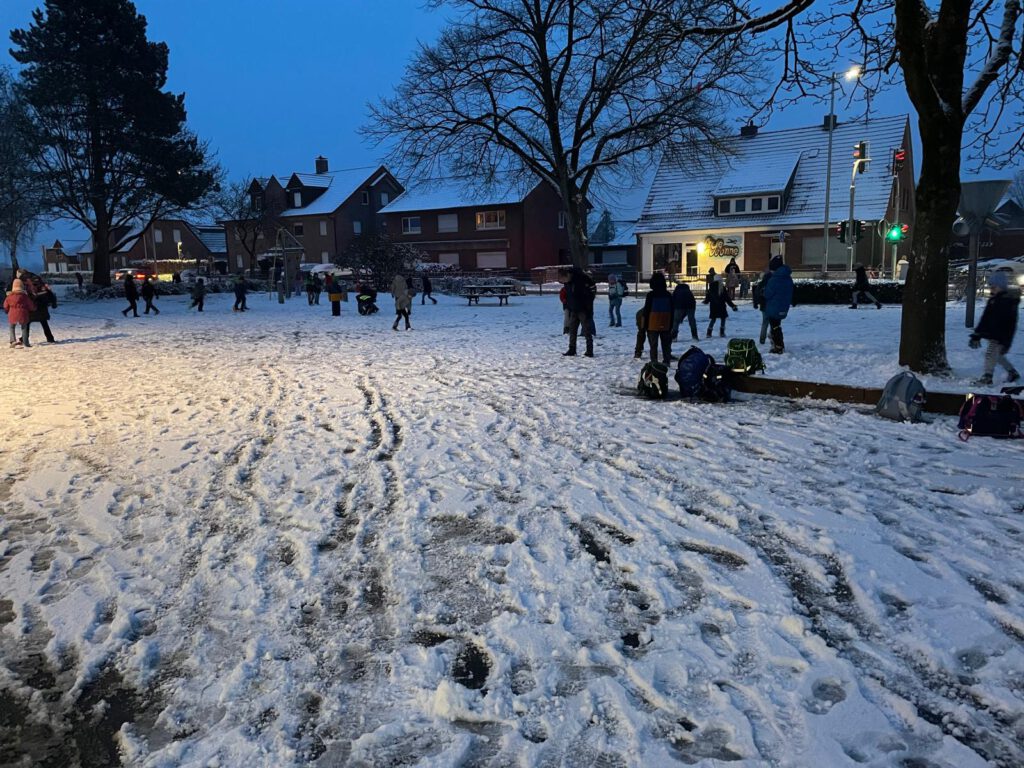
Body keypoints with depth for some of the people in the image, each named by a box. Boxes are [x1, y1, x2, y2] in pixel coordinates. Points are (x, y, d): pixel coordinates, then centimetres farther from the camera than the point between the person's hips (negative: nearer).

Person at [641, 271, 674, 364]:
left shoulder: (651, 294, -11)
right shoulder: (668, 295, 3)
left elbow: (646, 310, -8)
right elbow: (672, 312, 9)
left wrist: (645, 325, 0)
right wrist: (671, 326, 16)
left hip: (653, 325, -4)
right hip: (666, 326, 4)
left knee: (653, 345, 1)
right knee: (666, 344, 13)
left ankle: (654, 362, -1)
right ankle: (666, 360, 16)